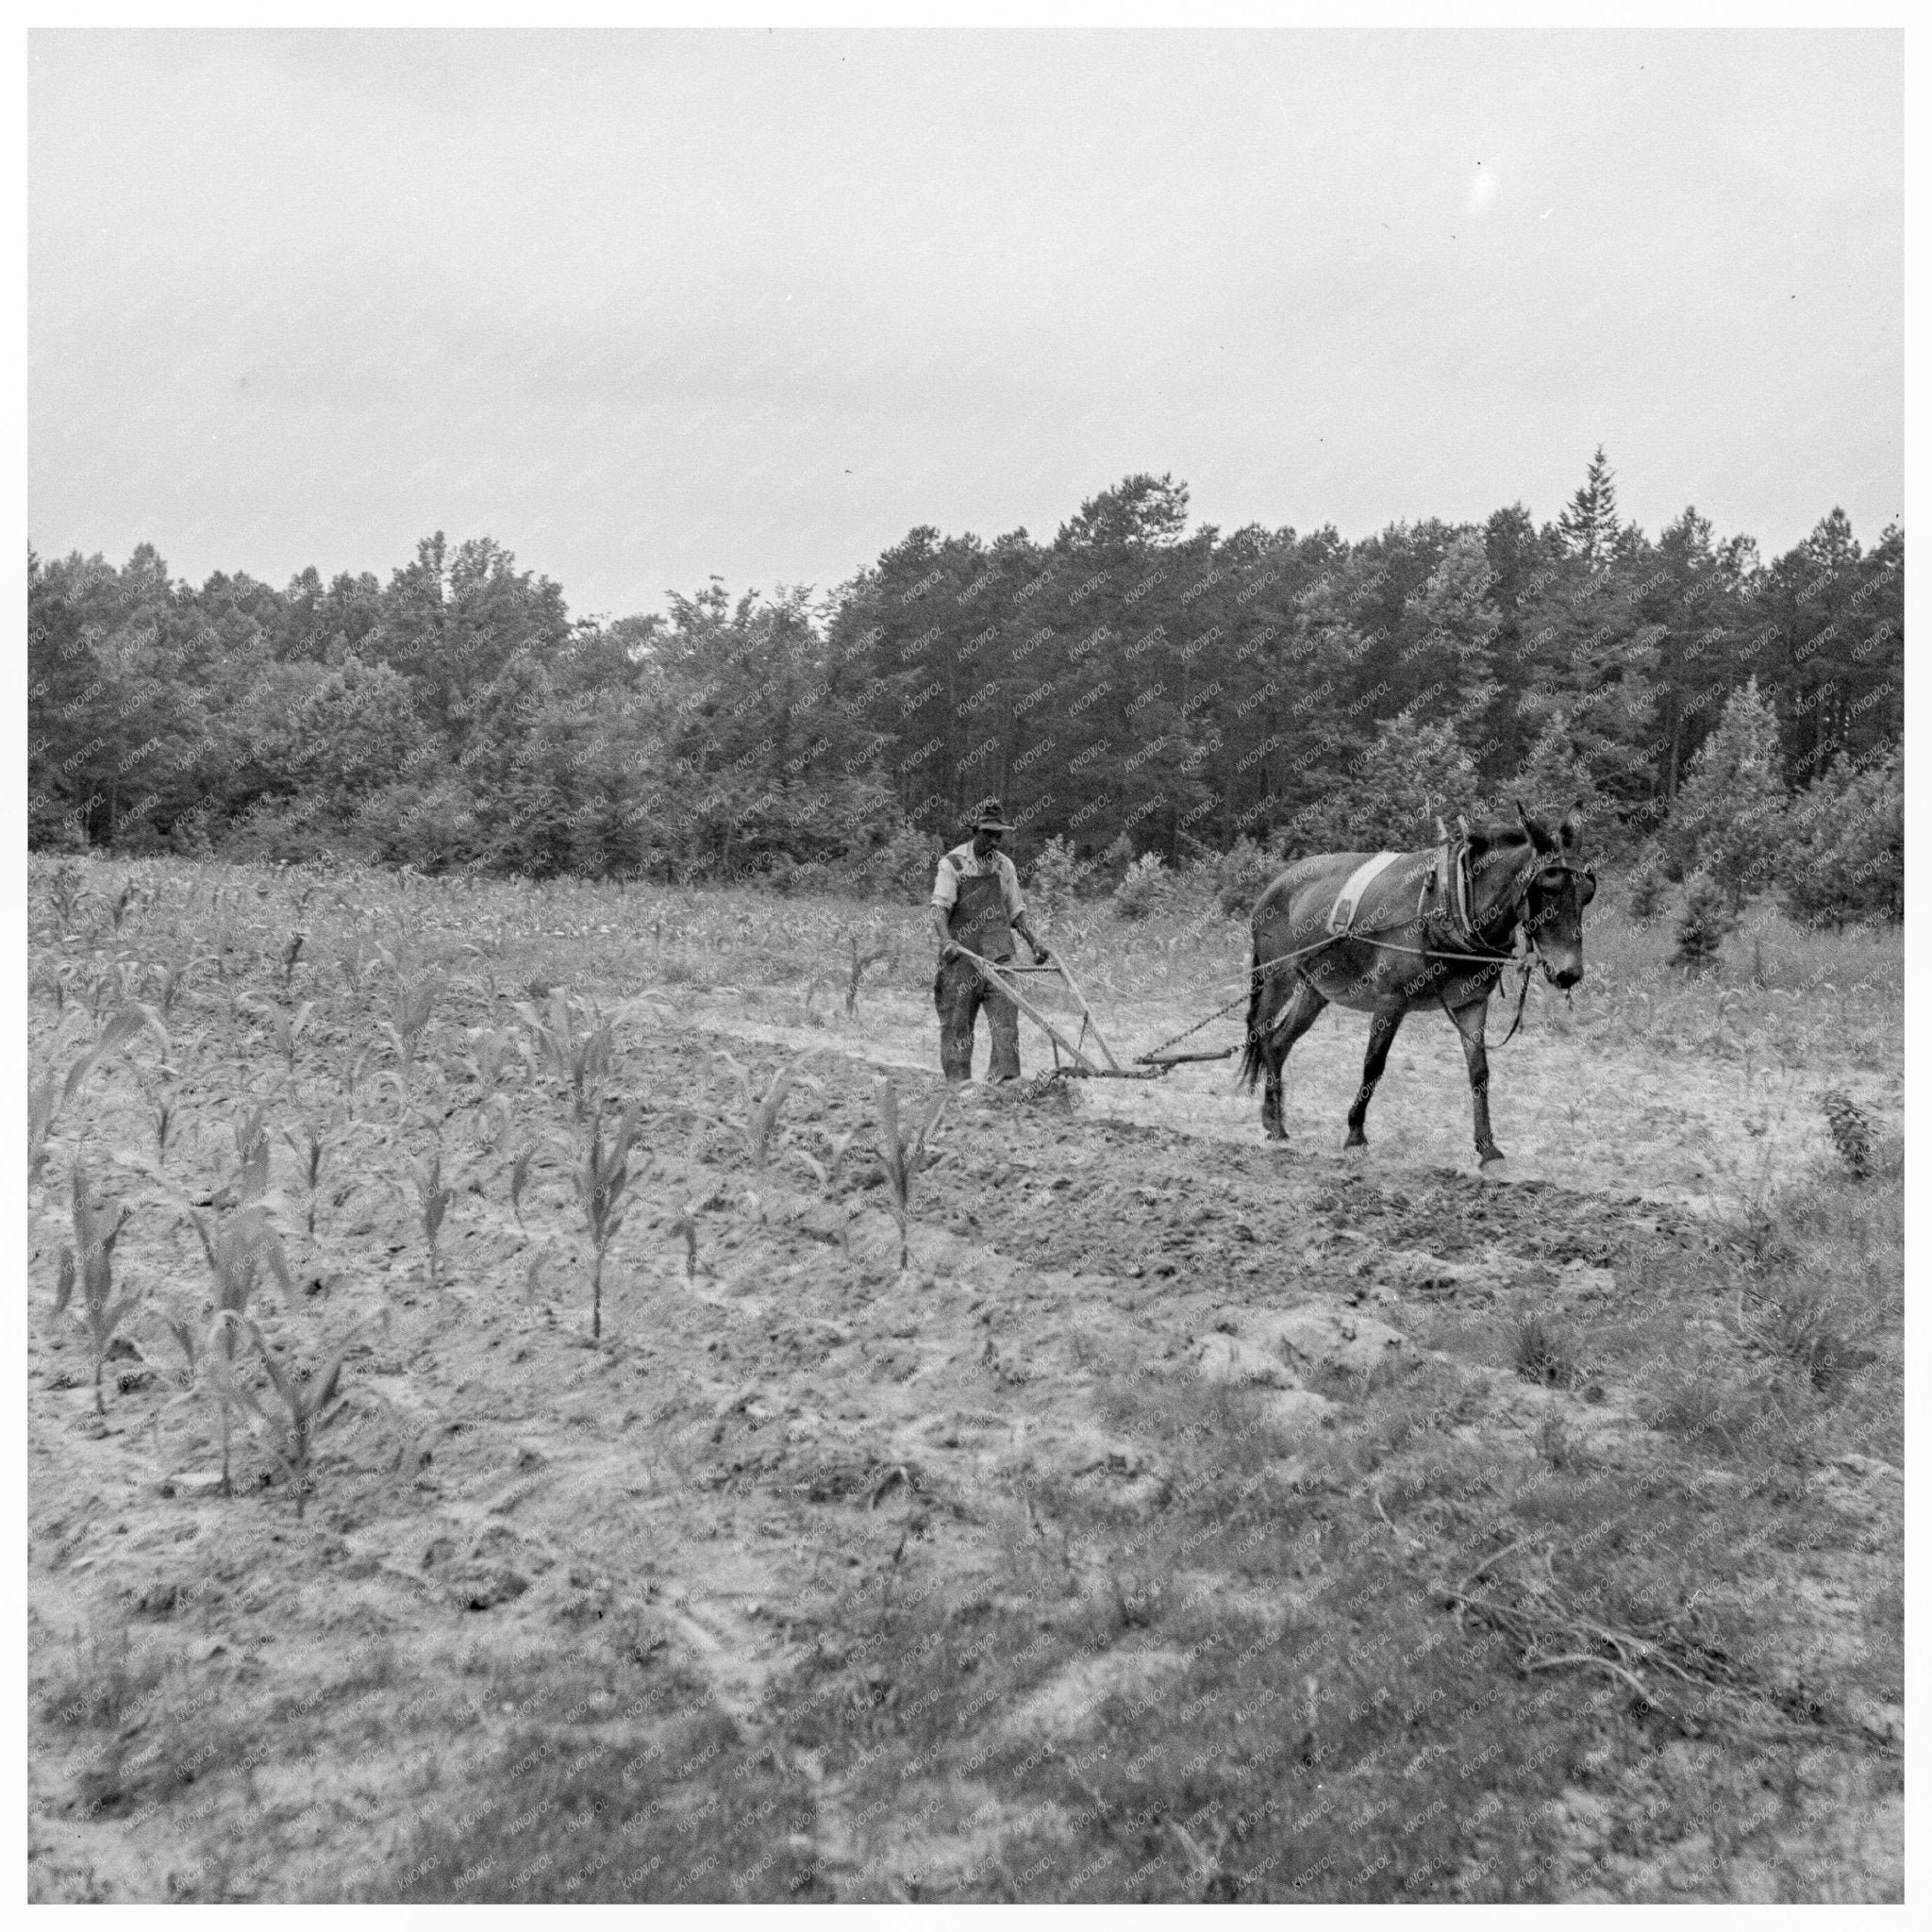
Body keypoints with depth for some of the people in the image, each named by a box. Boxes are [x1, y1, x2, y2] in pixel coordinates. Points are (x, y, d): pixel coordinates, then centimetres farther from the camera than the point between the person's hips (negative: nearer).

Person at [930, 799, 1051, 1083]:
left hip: (998, 956, 3)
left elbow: (1016, 912, 19)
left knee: (1006, 1015, -10)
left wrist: (1034, 943, 8)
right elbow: (939, 908, -14)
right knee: (957, 1024, 1)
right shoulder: (953, 863, -4)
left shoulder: (1004, 865, 11)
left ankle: (1006, 1078, -13)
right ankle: (958, 1085, 8)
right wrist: (947, 940, -31)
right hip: (961, 956, -3)